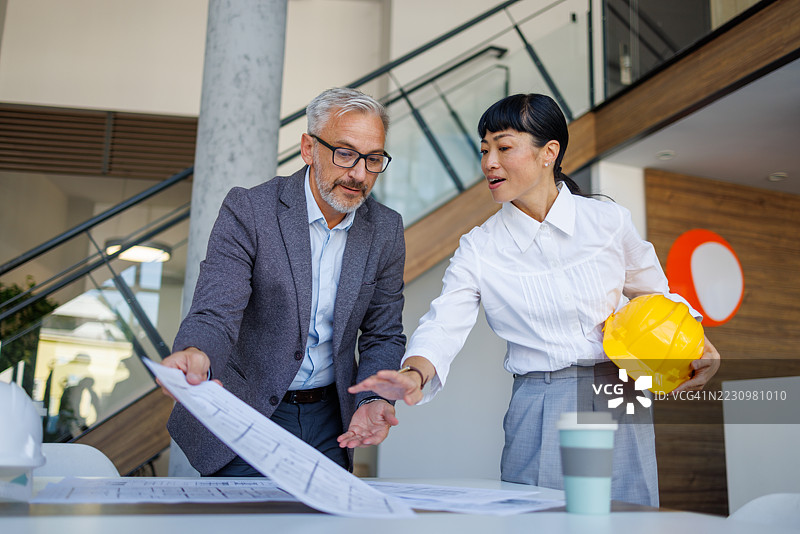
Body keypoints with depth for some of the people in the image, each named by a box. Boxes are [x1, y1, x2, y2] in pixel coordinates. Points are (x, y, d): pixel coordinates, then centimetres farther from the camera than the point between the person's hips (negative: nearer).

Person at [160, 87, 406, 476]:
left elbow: (383, 335, 3)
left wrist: (373, 400, -15)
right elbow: (216, 311, -23)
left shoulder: (386, 230, -2)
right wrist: (194, 355, -46)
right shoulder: (247, 210, -14)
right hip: (245, 419, -3)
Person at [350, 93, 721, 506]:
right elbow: (443, 325, -14)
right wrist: (415, 374, -34)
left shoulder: (608, 220, -1)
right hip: (540, 417, -1)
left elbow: (654, 295, 13)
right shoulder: (479, 249, -4)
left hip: (618, 403, 1)